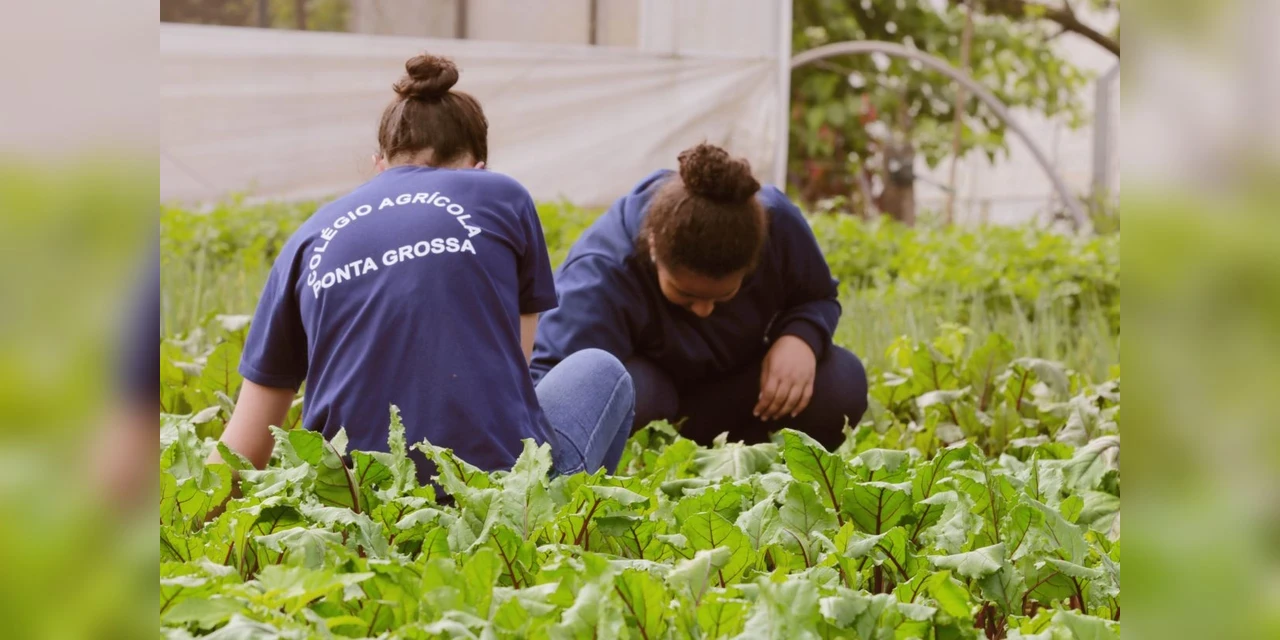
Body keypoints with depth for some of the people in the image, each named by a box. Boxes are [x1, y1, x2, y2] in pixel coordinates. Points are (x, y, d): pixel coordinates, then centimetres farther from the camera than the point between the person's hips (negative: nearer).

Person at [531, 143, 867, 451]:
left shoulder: (778, 224, -24)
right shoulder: (600, 276, -37)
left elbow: (819, 300, -4)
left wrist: (800, 337, -26)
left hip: (728, 396, 4)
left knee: (841, 382, -24)